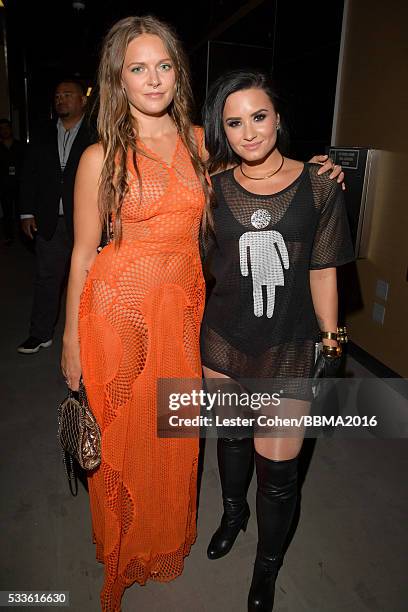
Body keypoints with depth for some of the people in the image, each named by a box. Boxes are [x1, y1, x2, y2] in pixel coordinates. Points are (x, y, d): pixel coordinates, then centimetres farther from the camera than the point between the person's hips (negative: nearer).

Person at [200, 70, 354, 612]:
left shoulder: (319, 187, -5)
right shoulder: (213, 188, -2)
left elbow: (322, 271, 0)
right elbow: (197, 261, 7)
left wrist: (331, 338, 3)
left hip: (290, 347, -1)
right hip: (224, 339, 2)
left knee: (277, 465, 3)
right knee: (231, 434, 22)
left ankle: (267, 568, 33)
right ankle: (233, 511, 54)